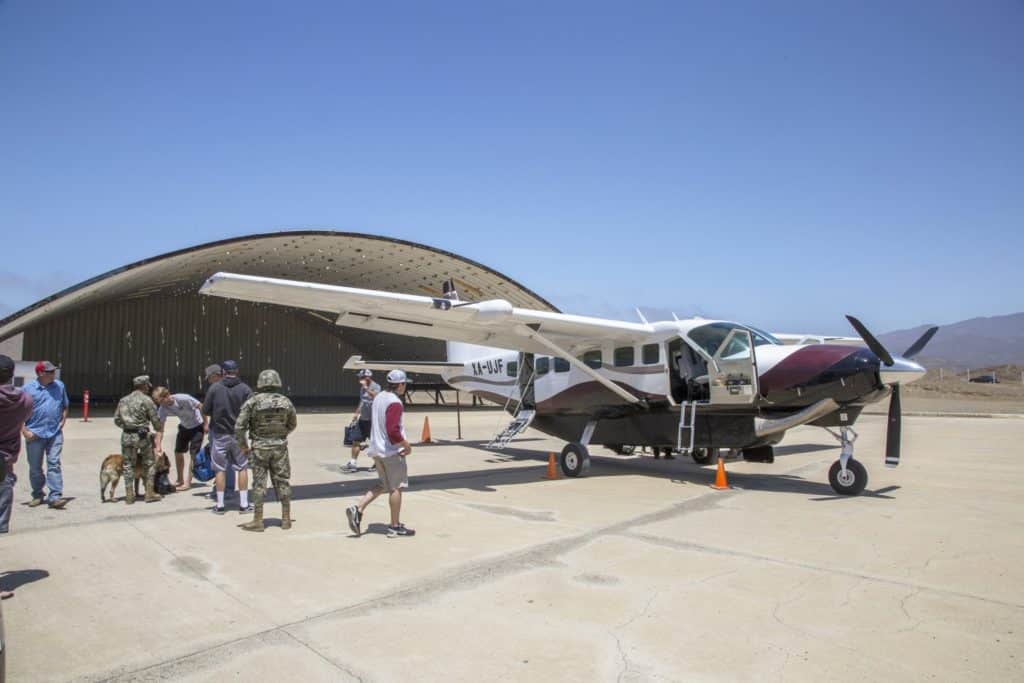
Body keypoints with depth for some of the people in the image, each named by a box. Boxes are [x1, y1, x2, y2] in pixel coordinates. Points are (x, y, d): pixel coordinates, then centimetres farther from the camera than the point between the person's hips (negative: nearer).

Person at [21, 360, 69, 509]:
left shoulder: (59, 385, 5)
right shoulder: (28, 389, -4)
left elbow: (65, 406, 17)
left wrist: (62, 422, 5)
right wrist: (25, 431, -8)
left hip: (55, 434, 1)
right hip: (35, 434, -1)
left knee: (54, 464, -6)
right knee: (35, 467, 10)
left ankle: (55, 496, -7)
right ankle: (37, 495, 26)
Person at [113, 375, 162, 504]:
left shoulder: (123, 400, 11)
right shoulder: (147, 400, -5)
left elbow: (117, 420, 12)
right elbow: (155, 420, -4)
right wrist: (158, 429, 17)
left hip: (126, 436, 4)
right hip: (142, 435, -4)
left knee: (128, 465, 12)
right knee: (149, 464, 9)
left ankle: (129, 496, 12)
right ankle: (150, 493, 8)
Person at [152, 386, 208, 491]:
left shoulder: (183, 399, -33)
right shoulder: (162, 409, -17)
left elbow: (201, 407, -23)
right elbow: (160, 429, -17)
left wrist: (206, 424, -18)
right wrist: (158, 447, -26)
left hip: (197, 425, -6)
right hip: (184, 426, 6)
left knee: (193, 454, -8)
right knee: (178, 452, 7)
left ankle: (188, 483, -2)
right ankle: (180, 480, 24)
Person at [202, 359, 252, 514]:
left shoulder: (214, 388, -7)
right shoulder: (245, 389, -7)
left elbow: (205, 411, -4)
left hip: (219, 434, 0)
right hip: (238, 434, 0)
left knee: (220, 469, 9)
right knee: (242, 468, 10)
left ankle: (220, 505, 14)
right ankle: (243, 504, 12)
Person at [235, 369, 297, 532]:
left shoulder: (253, 401, -9)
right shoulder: (285, 401, -1)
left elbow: (239, 426, -11)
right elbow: (292, 425, 11)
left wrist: (243, 446, 2)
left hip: (260, 447, -2)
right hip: (280, 446, 2)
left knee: (259, 483, 6)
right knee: (282, 482, 9)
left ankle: (257, 521, 10)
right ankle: (286, 519, 14)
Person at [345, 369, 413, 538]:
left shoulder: (379, 397, 9)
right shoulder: (395, 403, -20)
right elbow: (393, 431, -26)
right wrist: (406, 445, -12)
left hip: (376, 449, 9)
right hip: (392, 451, -9)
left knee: (383, 485, 21)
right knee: (396, 487, 4)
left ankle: (358, 509, 8)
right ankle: (395, 527, 13)